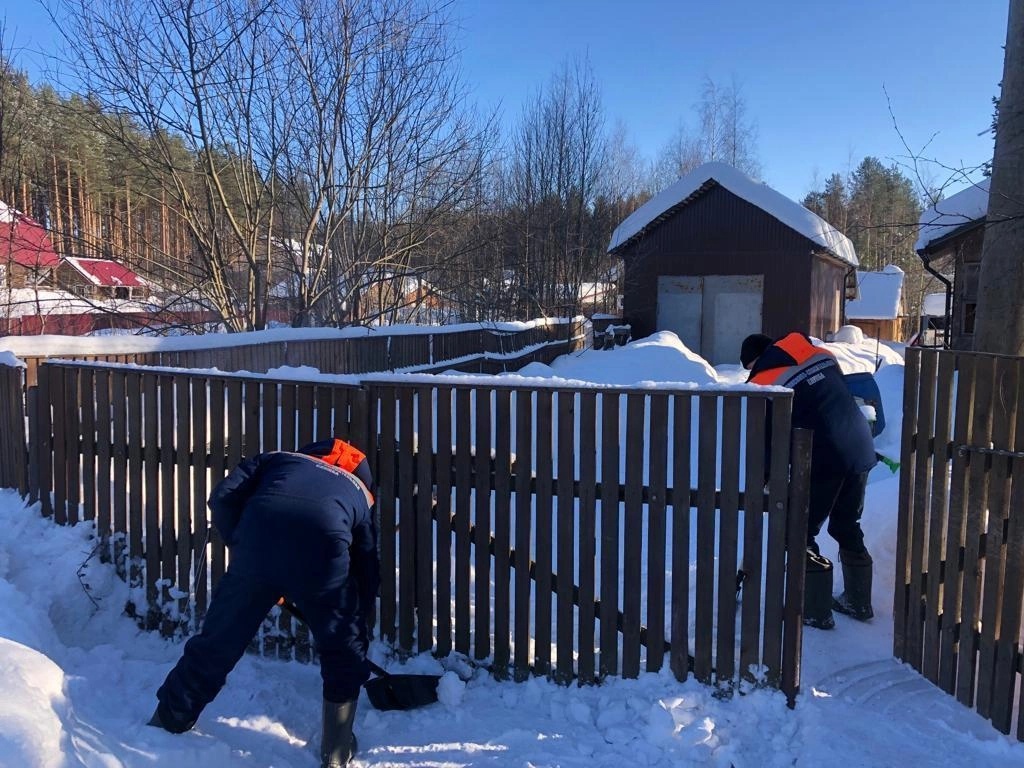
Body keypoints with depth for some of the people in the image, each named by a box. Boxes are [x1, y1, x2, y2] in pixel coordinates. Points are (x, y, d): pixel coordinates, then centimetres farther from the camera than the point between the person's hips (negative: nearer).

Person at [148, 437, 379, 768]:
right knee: (344, 654, 23)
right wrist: (357, 629, 44)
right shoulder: (360, 494, 35)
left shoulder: (278, 459, 35)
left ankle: (166, 724, 42)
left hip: (259, 540, 1)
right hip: (321, 548, -1)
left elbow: (223, 498, 17)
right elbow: (367, 572, 33)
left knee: (215, 644, 22)